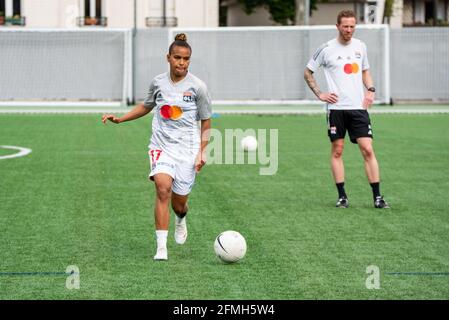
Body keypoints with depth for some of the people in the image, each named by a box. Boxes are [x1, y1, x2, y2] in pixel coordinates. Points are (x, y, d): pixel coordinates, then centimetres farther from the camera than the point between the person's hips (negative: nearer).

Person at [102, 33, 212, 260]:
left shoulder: (197, 87, -5)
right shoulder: (158, 83, 2)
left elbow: (205, 122, 3)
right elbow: (146, 106, 22)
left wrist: (202, 151, -4)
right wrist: (119, 119, 13)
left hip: (187, 148, -1)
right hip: (161, 146, 1)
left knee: (179, 202, 4)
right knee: (163, 186, -24)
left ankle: (180, 219, 45)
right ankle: (161, 247, -23)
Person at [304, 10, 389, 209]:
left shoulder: (360, 46, 9)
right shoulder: (327, 49, -3)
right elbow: (308, 73, 7)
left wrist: (370, 90, 6)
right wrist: (319, 94, -3)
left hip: (358, 107, 2)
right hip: (336, 108, -2)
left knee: (368, 149, -5)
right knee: (337, 151, 1)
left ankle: (377, 197, -4)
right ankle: (342, 196, 9)